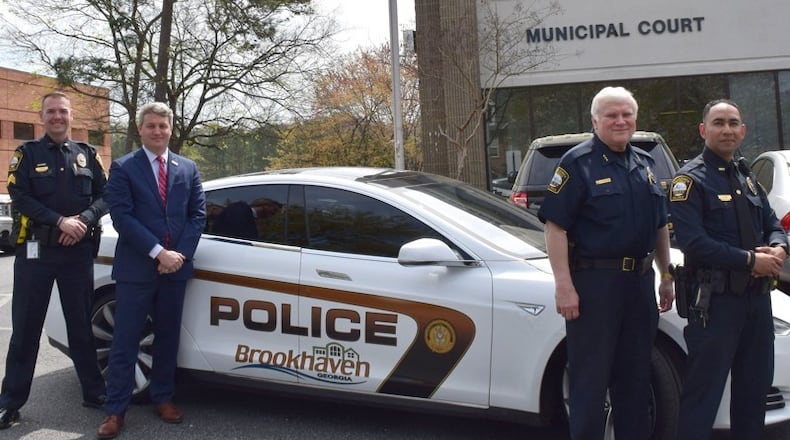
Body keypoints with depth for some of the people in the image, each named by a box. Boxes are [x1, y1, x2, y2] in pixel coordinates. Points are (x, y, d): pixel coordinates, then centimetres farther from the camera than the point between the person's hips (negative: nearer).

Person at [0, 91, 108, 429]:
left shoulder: (87, 154, 10)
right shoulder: (27, 153, 3)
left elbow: (103, 195, 5)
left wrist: (83, 220, -13)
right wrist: (60, 221, -18)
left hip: (78, 251, 2)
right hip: (36, 250, -2)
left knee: (81, 325, 11)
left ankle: (94, 392, 21)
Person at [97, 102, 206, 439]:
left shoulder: (188, 169, 10)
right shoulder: (123, 168, -1)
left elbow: (198, 214, 6)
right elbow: (121, 216, -10)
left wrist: (179, 254, -7)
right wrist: (158, 252, -16)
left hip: (175, 267, 3)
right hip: (136, 267, -3)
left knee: (167, 337, 12)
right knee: (125, 341, 0)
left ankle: (163, 398, 25)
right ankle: (115, 410, 8)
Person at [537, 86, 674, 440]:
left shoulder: (644, 164, 14)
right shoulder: (578, 163, -7)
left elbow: (660, 226, 21)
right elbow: (555, 225, -14)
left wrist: (666, 277, 18)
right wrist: (564, 286, -20)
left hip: (640, 281, 7)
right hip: (594, 281, -7)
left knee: (636, 376, 16)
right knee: (590, 379, 0)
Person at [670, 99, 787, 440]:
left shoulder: (746, 177, 16)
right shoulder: (690, 179, -9)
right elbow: (692, 241, -20)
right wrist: (750, 260, -19)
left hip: (757, 297, 8)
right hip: (716, 300, -8)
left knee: (755, 387, 18)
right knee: (703, 395, -4)